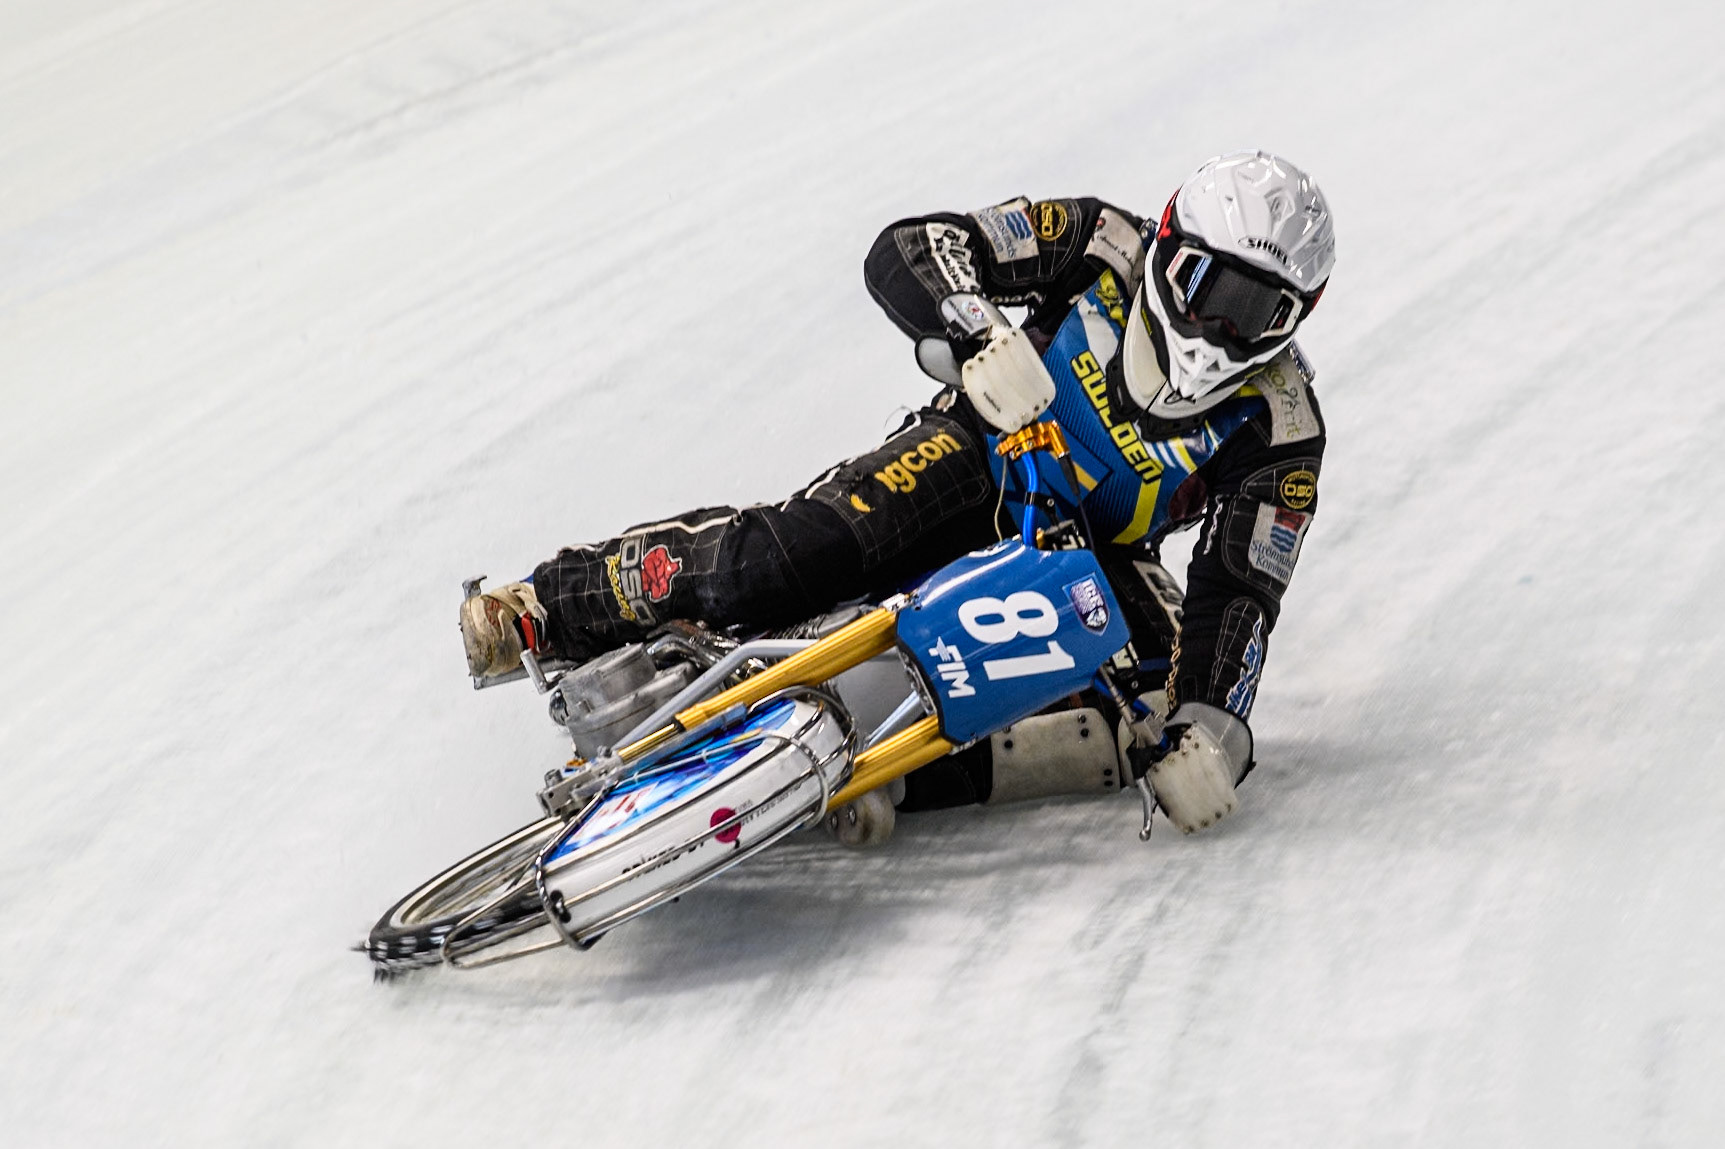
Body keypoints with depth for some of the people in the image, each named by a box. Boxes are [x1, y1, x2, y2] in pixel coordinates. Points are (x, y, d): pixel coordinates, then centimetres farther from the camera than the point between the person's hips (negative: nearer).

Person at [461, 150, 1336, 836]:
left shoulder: (1280, 427, -16)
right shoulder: (1108, 249, -16)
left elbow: (1239, 594, -18)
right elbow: (908, 252, -21)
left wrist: (1211, 729, -36)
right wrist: (980, 340, -41)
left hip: (1097, 556, 1)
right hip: (984, 457, -1)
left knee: (1173, 693, -30)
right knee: (784, 558, -28)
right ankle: (547, 607, -14)